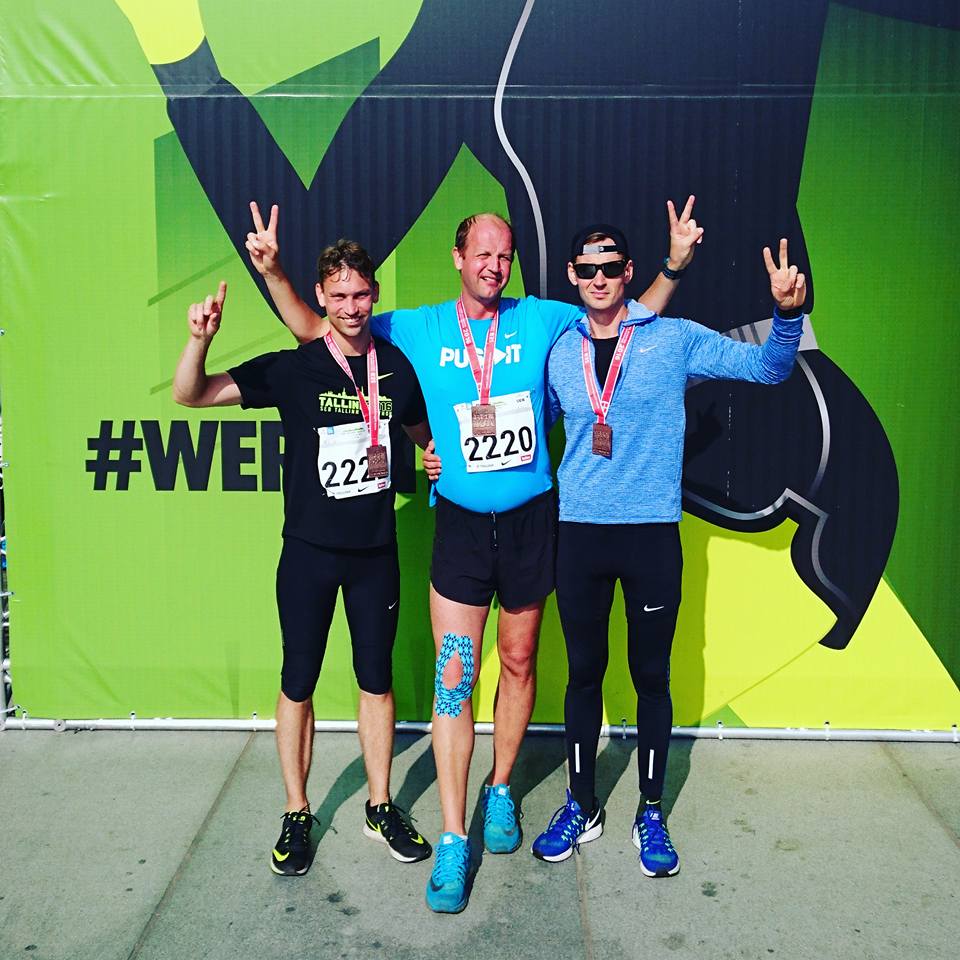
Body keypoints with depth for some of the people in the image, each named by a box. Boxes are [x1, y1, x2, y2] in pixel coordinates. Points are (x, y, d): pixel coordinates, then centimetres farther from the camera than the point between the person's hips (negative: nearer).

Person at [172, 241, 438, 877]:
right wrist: (201, 338, -26)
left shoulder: (398, 368, 2)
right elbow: (190, 395, -7)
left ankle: (381, 806, 28)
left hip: (376, 551, 2)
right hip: (309, 552, -2)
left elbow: (424, 434, 20)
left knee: (377, 679, 12)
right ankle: (297, 816, 24)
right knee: (299, 682, 7)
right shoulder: (292, 368, -6)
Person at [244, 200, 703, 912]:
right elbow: (312, 327, 6)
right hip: (461, 524, -1)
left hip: (530, 520, 1)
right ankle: (454, 840, 8)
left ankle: (501, 790, 36)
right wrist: (273, 270, -7)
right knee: (454, 678, -2)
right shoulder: (417, 330, 2)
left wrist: (674, 264, -4)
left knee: (518, 662, 13)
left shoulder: (540, 319, 2)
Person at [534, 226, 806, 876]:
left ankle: (652, 813, 25)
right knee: (584, 673, 11)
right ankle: (582, 807, 28)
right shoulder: (560, 354, 6)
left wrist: (788, 314, -21)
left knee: (651, 677, 8)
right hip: (580, 534, 2)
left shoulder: (674, 339, -1)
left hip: (652, 534, -2)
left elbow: (769, 368, -2)